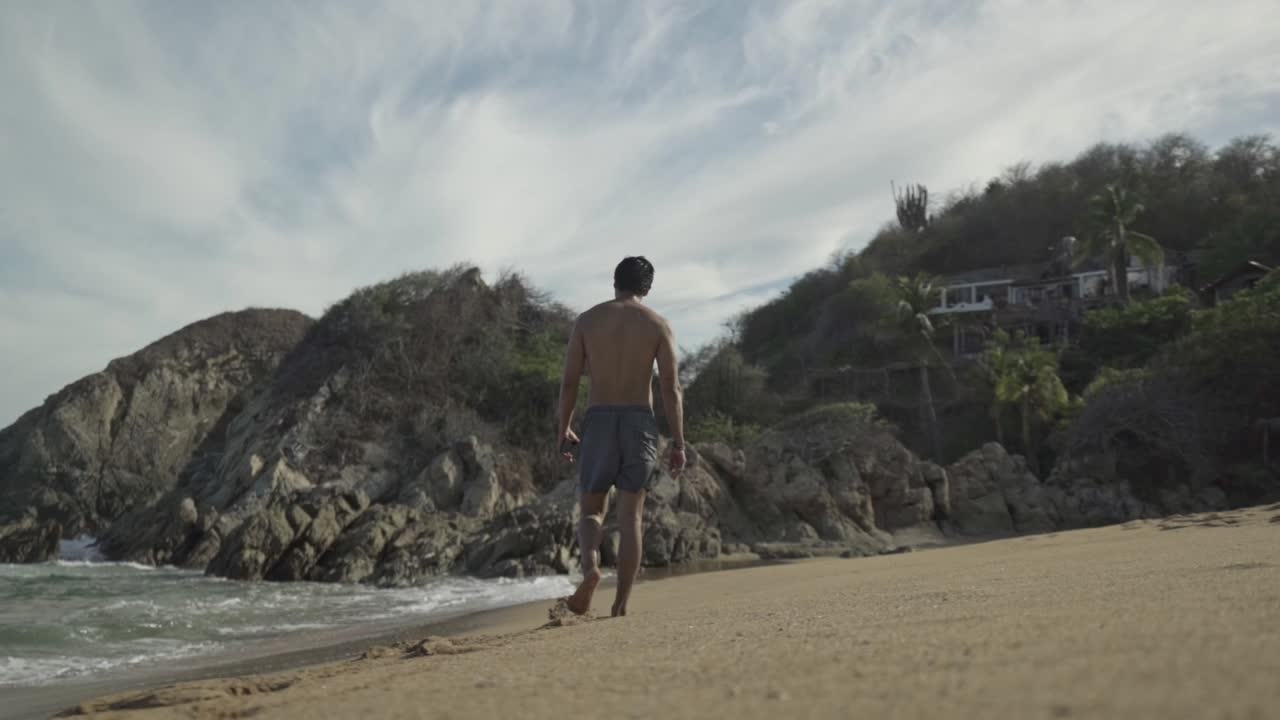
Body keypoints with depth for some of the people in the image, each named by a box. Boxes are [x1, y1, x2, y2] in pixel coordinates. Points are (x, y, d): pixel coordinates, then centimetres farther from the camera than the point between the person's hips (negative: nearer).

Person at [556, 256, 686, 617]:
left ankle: (590, 566, -19)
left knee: (591, 510, 12)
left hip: (598, 421, 0)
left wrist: (563, 429, 12)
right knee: (630, 516, 7)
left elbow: (569, 382, 1)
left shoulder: (587, 320, 4)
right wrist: (678, 443, -1)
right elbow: (671, 388, -4)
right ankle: (621, 605, 4)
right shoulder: (658, 325, 2)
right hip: (639, 422, 0)